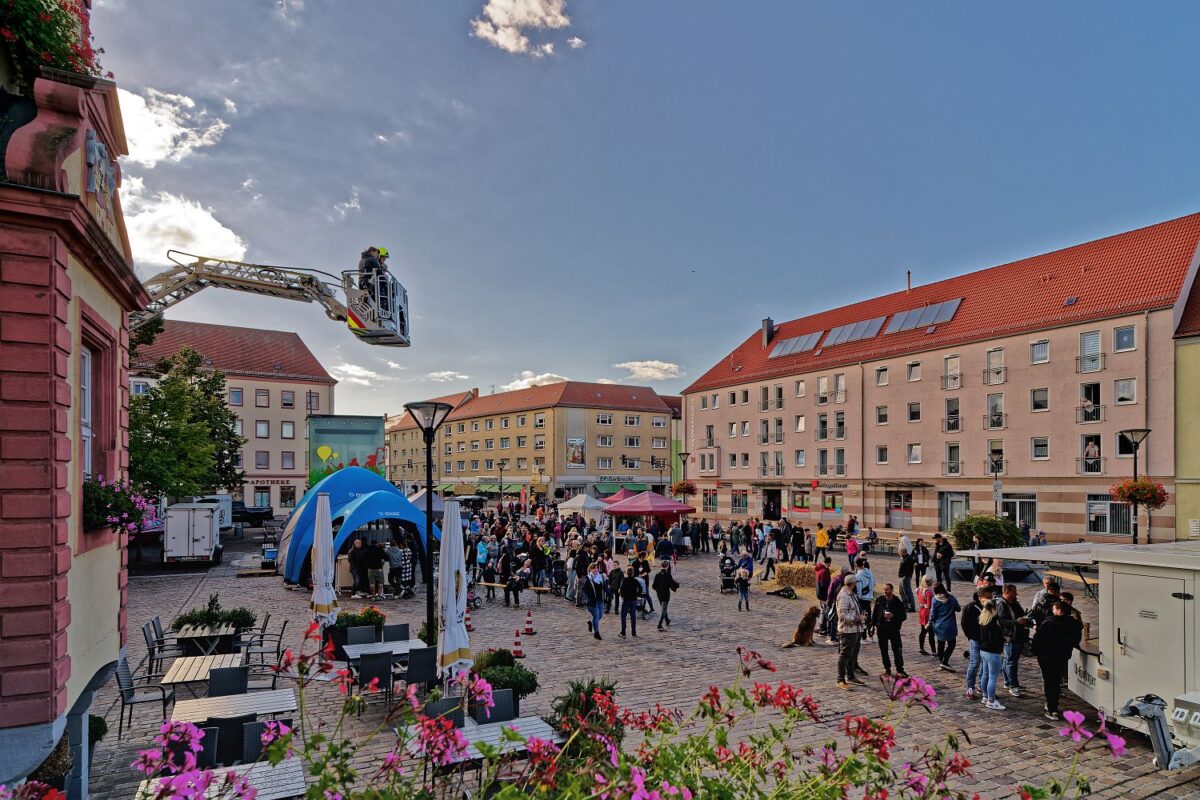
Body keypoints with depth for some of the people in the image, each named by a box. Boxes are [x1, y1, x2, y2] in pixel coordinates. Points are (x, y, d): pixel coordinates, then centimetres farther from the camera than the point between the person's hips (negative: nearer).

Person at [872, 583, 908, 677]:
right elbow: (874, 613, 8)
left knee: (897, 650, -5)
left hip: (894, 629, -3)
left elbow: (904, 616, -4)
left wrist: (893, 616, -19)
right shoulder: (879, 600, 0)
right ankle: (887, 668, 22)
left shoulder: (898, 602, -7)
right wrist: (874, 625, 7)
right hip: (881, 629, 3)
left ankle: (900, 670, 2)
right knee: (883, 650, 10)